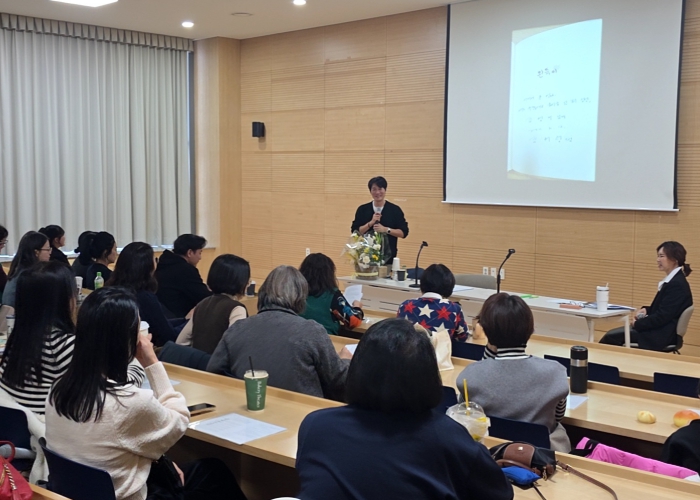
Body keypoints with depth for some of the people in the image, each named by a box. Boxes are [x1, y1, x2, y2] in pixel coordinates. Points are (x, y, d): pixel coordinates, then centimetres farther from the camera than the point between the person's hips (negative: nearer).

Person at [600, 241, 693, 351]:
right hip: (659, 330, 10)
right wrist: (646, 309, 2)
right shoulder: (673, 280, 11)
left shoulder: (677, 284, -20)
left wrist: (637, 324, -10)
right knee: (612, 334, 4)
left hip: (661, 336, -10)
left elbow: (662, 316, -22)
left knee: (611, 337, -11)